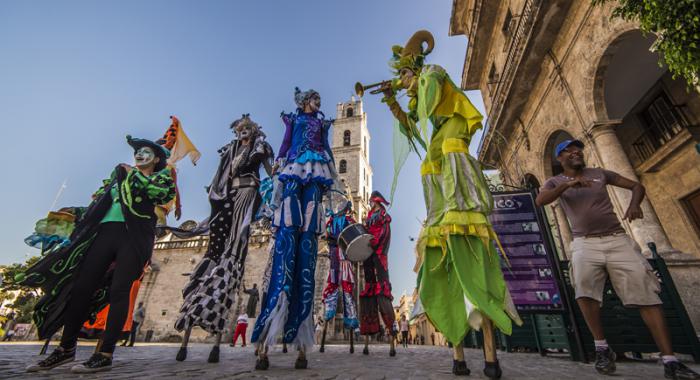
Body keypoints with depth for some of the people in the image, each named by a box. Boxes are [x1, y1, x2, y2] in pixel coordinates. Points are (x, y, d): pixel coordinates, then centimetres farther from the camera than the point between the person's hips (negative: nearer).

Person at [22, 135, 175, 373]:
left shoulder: (161, 176, 11)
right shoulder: (120, 173, 27)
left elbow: (165, 193, -10)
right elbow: (101, 200, 28)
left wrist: (134, 174, 2)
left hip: (133, 234, -5)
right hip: (105, 231, 5)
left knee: (119, 290, -11)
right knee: (81, 286, 1)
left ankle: (105, 355, -9)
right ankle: (66, 349, 13)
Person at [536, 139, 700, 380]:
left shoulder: (599, 173, 15)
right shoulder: (555, 182, 7)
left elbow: (636, 185, 18)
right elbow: (540, 201, -11)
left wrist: (634, 204, -5)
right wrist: (567, 184, -25)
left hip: (618, 240, 3)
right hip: (585, 244, -3)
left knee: (647, 293, -9)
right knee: (584, 286, -27)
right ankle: (602, 347, -11)